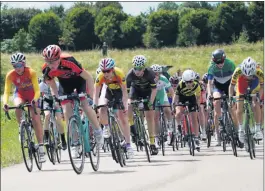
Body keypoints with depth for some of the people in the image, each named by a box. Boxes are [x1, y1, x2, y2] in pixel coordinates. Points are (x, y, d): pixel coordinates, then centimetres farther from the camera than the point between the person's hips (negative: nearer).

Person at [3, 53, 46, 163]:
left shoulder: (31, 73, -29)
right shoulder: (10, 75, -23)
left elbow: (37, 90, -33)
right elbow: (6, 92, -25)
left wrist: (34, 100, -53)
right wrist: (5, 103, -44)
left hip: (32, 94, -2)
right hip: (20, 94, 2)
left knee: (36, 119, -15)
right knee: (18, 106, -33)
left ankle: (41, 149, -12)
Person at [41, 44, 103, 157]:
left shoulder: (69, 62, -39)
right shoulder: (47, 70, -26)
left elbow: (88, 77, -31)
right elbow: (52, 85, -5)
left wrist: (92, 96, -33)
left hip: (79, 80, -3)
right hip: (65, 83, 4)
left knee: (85, 105, -21)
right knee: (67, 112, -9)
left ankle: (97, 130, 2)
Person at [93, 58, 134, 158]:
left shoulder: (119, 74, -34)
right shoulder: (100, 77, -28)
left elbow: (124, 92, -32)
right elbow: (96, 93, -24)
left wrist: (125, 106, -39)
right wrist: (95, 105, -36)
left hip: (120, 91, -2)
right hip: (109, 91, 2)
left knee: (123, 118, -9)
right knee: (102, 112, -24)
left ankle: (128, 144, -3)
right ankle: (106, 127, 8)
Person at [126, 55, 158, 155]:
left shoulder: (149, 73, -32)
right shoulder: (130, 75, -30)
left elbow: (154, 89, -25)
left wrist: (151, 102, -33)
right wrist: (127, 100, -43)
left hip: (147, 91, -1)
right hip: (135, 89, 1)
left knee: (149, 116, -6)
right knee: (129, 105, -28)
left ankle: (152, 143, -3)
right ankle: (131, 125, -1)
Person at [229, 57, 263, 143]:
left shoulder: (259, 72, -38)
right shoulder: (238, 71, -39)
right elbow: (232, 85, -27)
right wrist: (230, 97, -36)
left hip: (254, 83, 0)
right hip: (242, 83, 0)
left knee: (256, 105, -15)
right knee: (239, 108, -6)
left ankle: (257, 129, -4)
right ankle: (241, 129, 12)